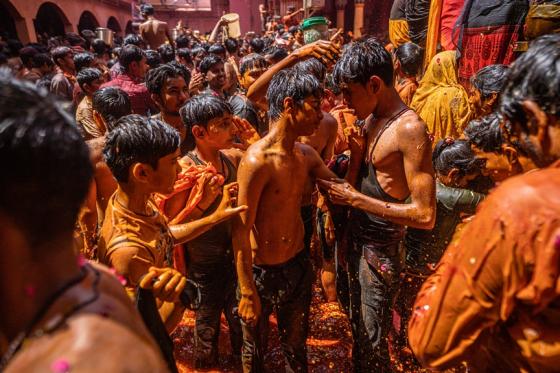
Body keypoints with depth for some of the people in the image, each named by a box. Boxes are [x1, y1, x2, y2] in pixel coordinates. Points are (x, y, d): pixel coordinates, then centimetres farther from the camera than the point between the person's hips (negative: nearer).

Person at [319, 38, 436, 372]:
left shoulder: (410, 128, -22)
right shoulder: (372, 119, 5)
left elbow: (425, 215, -25)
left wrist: (356, 199, -22)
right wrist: (340, 193, -4)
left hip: (382, 249, -8)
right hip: (357, 237, 8)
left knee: (373, 340, 10)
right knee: (357, 324, 26)